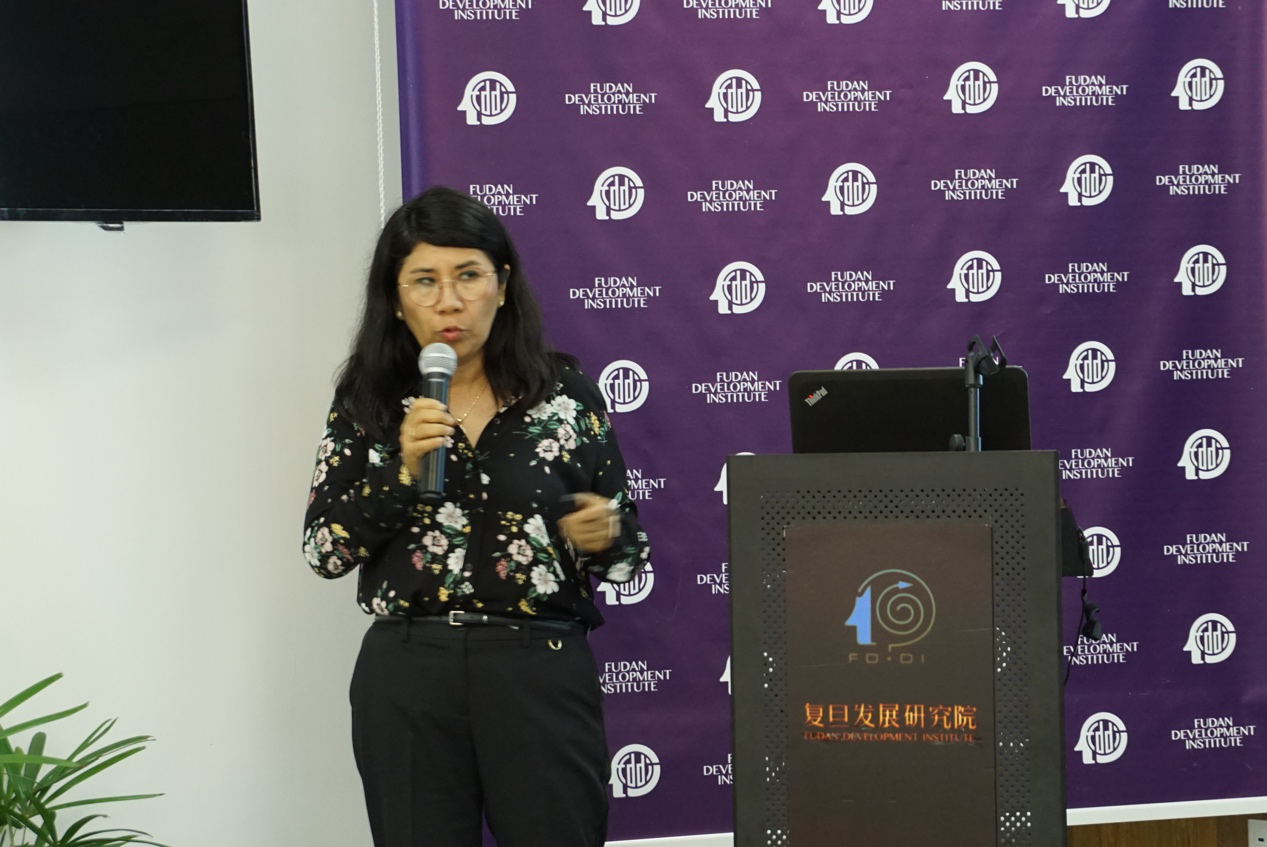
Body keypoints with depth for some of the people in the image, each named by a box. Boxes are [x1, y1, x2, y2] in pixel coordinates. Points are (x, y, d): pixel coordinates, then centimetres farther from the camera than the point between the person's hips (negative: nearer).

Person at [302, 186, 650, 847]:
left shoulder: (565, 391, 2)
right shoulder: (368, 401, 5)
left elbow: (627, 549, 8)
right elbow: (322, 552, 0)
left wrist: (607, 535, -14)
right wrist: (401, 471, -13)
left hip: (542, 673, -1)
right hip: (407, 677, 1)